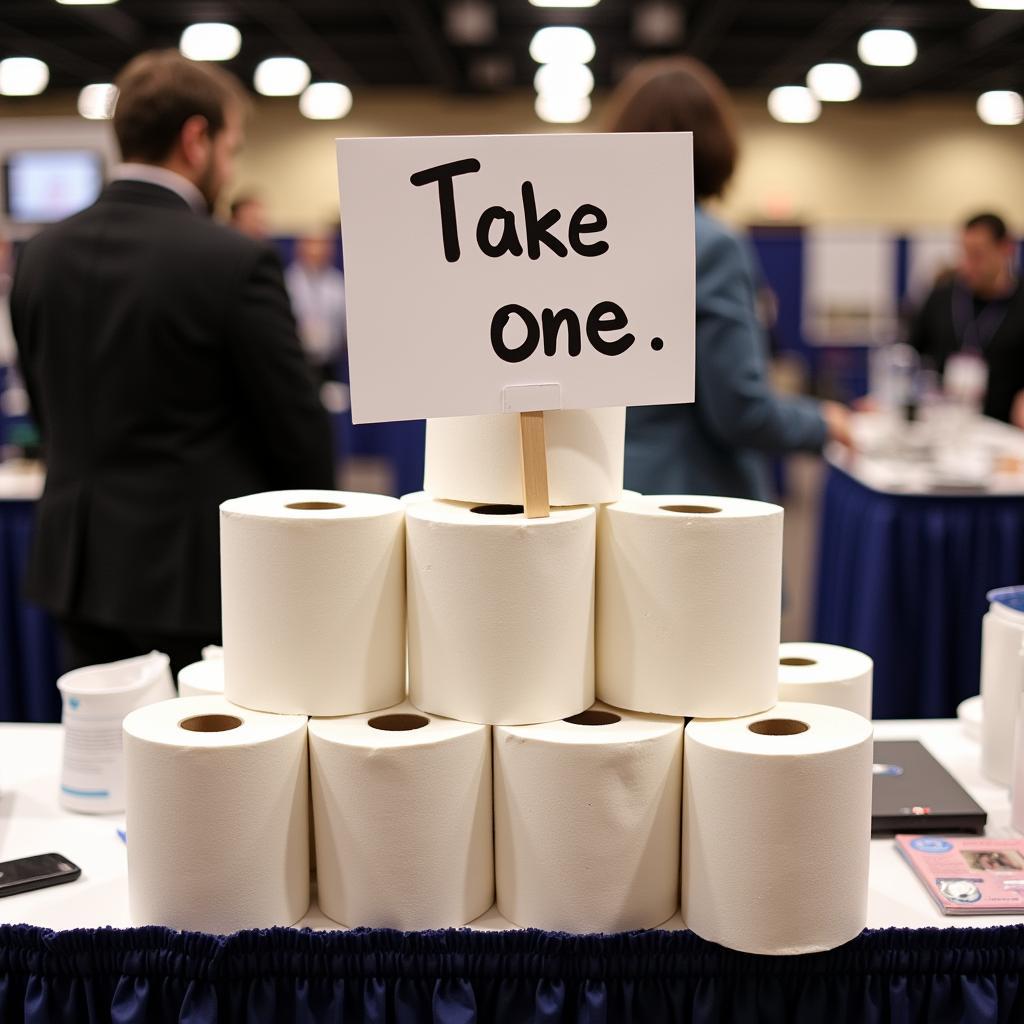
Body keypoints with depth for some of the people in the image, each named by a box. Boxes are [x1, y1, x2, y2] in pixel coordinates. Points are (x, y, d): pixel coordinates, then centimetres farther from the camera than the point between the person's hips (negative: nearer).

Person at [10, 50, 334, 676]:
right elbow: (296, 426, -10)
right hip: (201, 573, -6)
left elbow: (47, 409, 13)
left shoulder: (43, 255, 4)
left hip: (79, 566, 6)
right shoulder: (235, 263, -15)